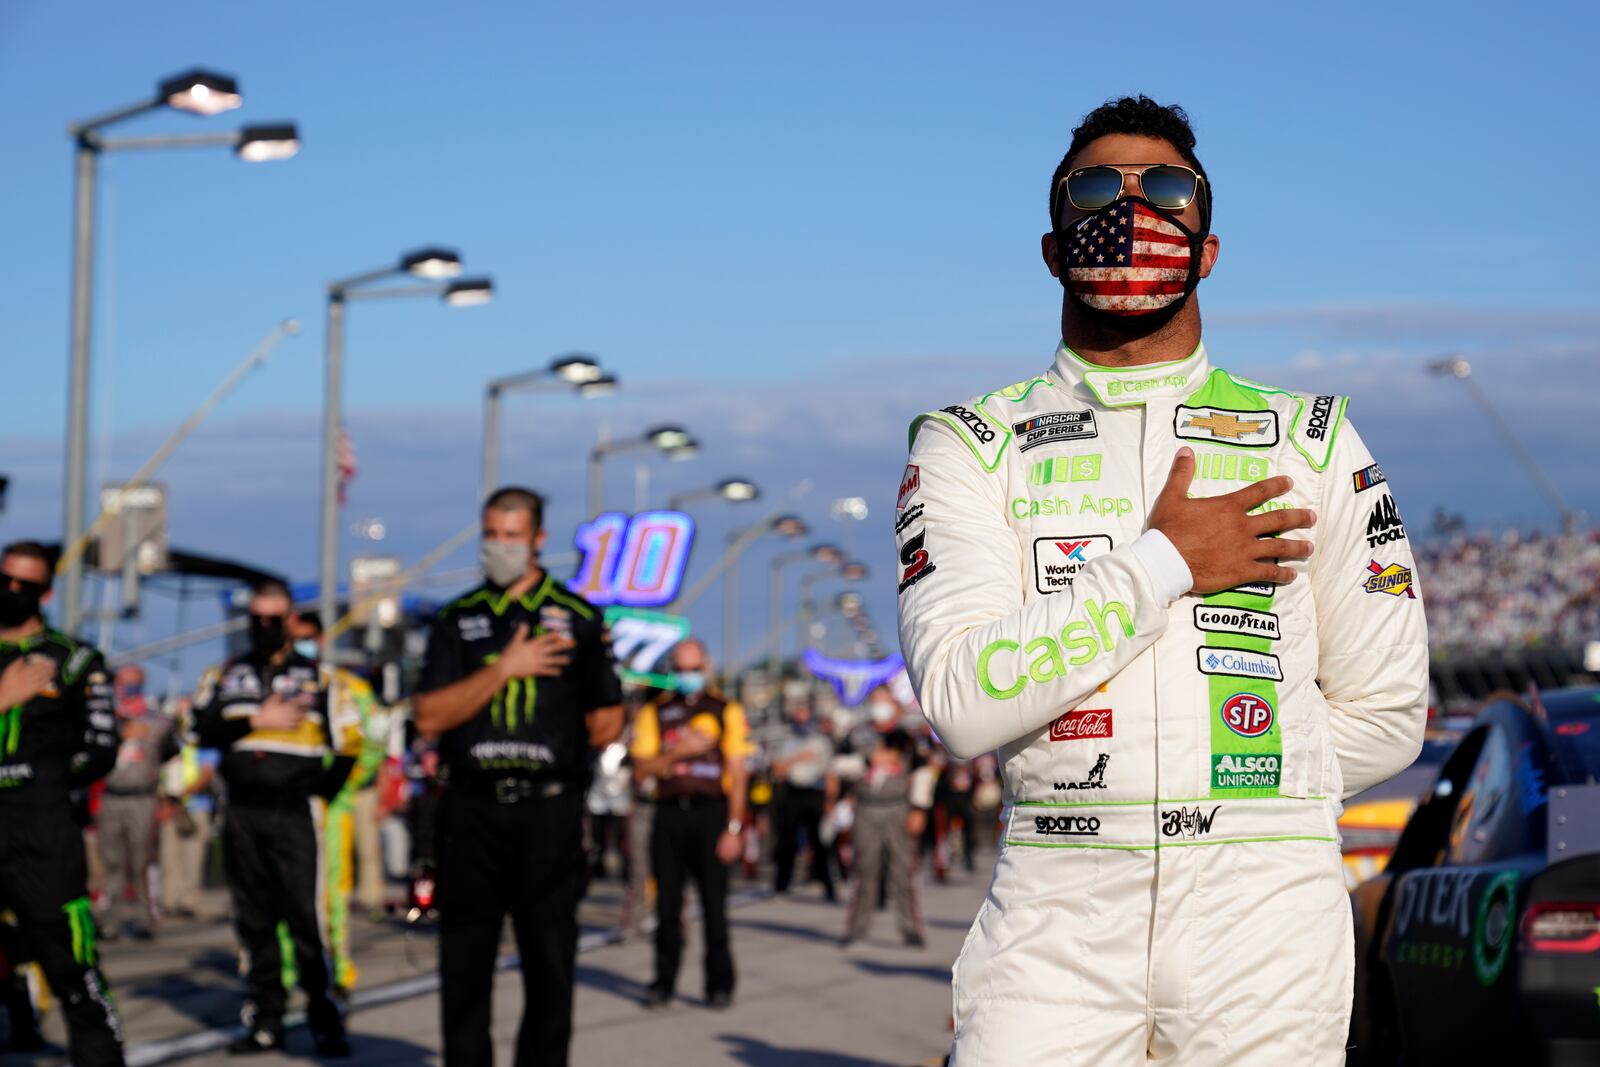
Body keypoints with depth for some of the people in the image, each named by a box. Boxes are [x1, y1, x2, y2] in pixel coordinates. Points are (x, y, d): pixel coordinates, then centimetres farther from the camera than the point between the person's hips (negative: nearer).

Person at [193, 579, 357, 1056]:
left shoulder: (318, 676, 7)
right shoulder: (226, 675, 13)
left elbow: (348, 744, 6)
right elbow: (203, 729, -2)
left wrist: (318, 792, -1)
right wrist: (257, 720, -9)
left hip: (295, 815, -3)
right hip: (242, 815, 3)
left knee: (307, 918, -9)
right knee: (255, 922, 6)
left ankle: (324, 1018, -4)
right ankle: (266, 1020, 12)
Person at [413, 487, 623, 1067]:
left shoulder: (578, 618, 6)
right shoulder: (457, 620, 10)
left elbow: (607, 722, 8)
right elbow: (430, 716, -4)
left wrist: (546, 751, 3)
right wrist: (505, 668, -11)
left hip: (549, 810, -1)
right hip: (471, 812, 2)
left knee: (550, 961, 0)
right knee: (464, 960, 4)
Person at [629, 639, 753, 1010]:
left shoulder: (726, 711, 6)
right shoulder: (655, 713, 11)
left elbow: (737, 775, 2)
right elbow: (642, 769, 4)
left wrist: (733, 827, -6)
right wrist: (681, 750, -10)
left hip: (710, 813, -2)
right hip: (669, 814, 2)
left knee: (714, 903, -2)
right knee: (667, 904, 4)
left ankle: (720, 984, 5)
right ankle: (664, 983, 10)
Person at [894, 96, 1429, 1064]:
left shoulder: (1312, 441, 10)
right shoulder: (972, 447, 6)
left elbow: (1384, 716, 11)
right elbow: (962, 701, -9)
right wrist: (1161, 565, -9)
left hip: (1266, 904, 1)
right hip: (1058, 912, -1)